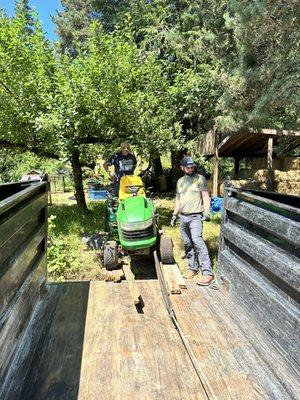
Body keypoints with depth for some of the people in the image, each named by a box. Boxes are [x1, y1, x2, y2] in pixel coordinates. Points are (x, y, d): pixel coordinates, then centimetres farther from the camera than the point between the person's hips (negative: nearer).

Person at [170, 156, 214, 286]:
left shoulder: (200, 178, -1)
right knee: (187, 244, 11)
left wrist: (206, 212, -17)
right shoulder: (180, 181, 16)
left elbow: (205, 196, -6)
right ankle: (193, 268, 24)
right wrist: (174, 214, 18)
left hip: (195, 217, -6)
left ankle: (207, 273, -22)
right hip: (183, 217, 6)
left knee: (197, 241, -22)